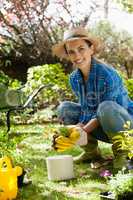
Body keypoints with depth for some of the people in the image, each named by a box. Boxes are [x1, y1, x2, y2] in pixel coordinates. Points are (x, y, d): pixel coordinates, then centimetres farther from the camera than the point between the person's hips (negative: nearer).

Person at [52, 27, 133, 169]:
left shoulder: (107, 74, -24)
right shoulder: (74, 78, -5)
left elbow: (105, 110, -24)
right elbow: (86, 111, -7)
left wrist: (83, 130, -33)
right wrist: (75, 130, -26)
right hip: (101, 128, 6)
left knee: (106, 108, -37)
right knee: (64, 108, -9)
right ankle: (92, 153, 4)